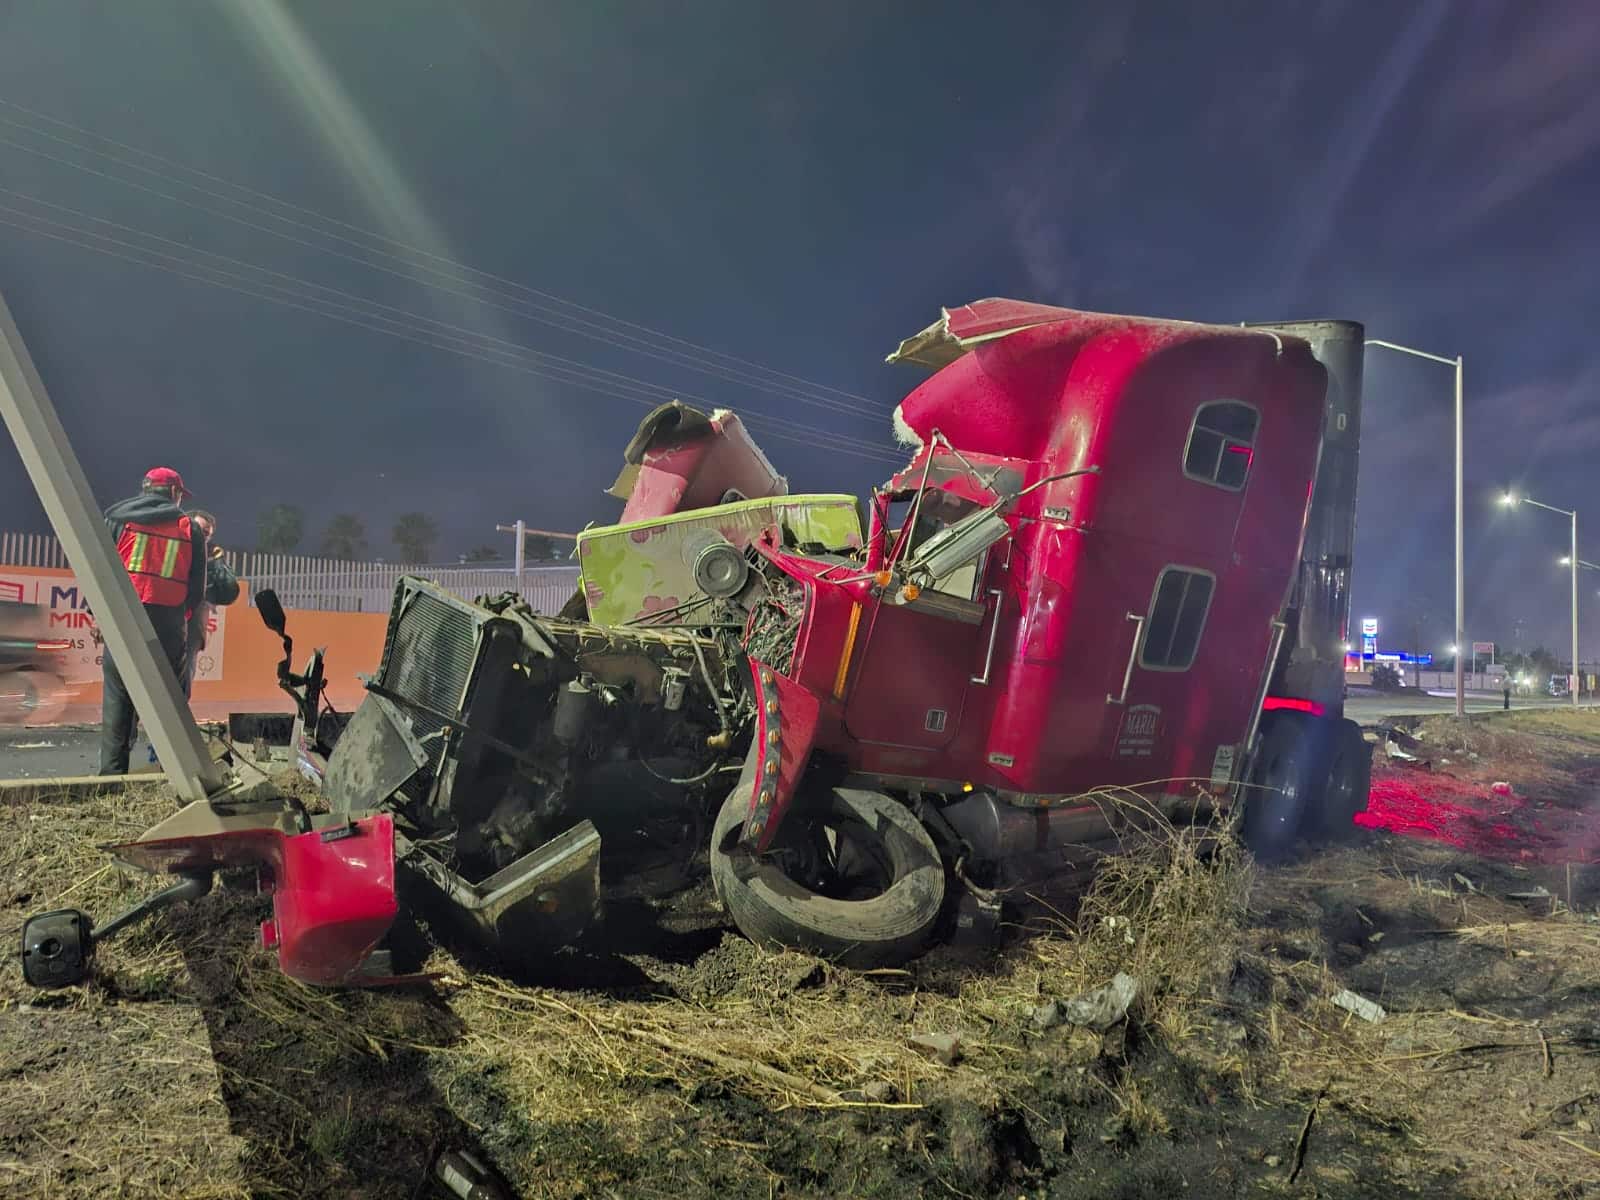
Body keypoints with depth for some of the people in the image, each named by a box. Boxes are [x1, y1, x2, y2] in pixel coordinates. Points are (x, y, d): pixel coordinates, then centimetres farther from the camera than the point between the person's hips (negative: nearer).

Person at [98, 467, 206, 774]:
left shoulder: (119, 518, 7)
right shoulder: (190, 529, 8)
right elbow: (196, 592, 5)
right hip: (168, 627, 0)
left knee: (117, 699, 4)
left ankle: (112, 772, 3)